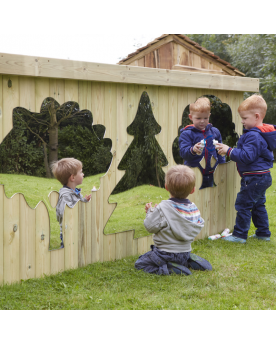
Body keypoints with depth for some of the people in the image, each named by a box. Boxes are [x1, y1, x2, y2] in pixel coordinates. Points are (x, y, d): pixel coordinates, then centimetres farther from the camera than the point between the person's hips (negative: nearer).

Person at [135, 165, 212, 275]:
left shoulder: (163, 209, -23)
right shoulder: (194, 209, -6)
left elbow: (150, 226, -15)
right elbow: (199, 226, 8)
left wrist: (150, 212, 4)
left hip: (165, 253, -7)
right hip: (185, 253, 7)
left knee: (140, 263, 3)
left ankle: (168, 269, -15)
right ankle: (190, 261, 7)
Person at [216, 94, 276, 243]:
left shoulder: (254, 136, -22)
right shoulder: (262, 133, 11)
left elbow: (246, 156, -27)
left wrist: (229, 151, -22)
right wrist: (231, 151, 16)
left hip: (254, 178, -11)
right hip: (263, 176, 11)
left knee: (243, 204, -3)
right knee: (258, 204, 19)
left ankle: (240, 235, 3)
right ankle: (263, 232, 26)